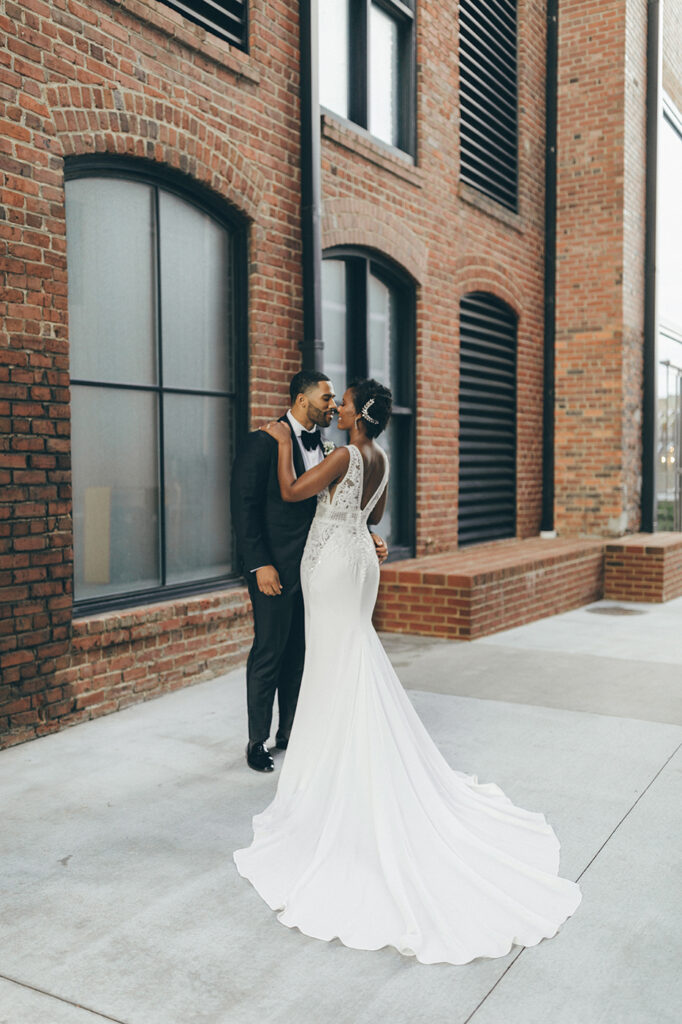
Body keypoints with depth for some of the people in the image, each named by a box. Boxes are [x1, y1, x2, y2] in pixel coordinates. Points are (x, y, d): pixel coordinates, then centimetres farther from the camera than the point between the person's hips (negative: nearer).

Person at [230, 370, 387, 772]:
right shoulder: (264, 442, -11)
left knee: (299, 652, 15)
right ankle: (258, 742, 17)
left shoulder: (322, 445, 10)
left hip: (311, 566, 7)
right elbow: (245, 507, -14)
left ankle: (290, 732, 29)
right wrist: (260, 564, -19)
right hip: (275, 568, -7)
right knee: (269, 653, 2)